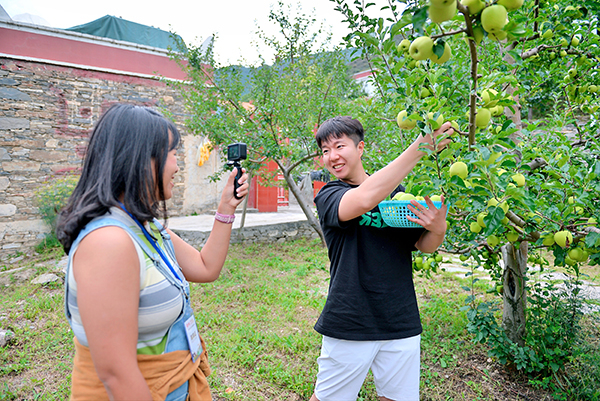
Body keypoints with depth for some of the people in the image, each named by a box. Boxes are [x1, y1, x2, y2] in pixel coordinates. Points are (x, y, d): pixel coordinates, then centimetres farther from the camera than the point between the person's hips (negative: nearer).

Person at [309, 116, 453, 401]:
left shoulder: (396, 192, 7)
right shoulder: (328, 197, -6)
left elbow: (425, 246, 10)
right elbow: (365, 200, -29)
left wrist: (438, 229, -13)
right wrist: (420, 147, -28)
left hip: (401, 323, 4)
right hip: (349, 324, -3)